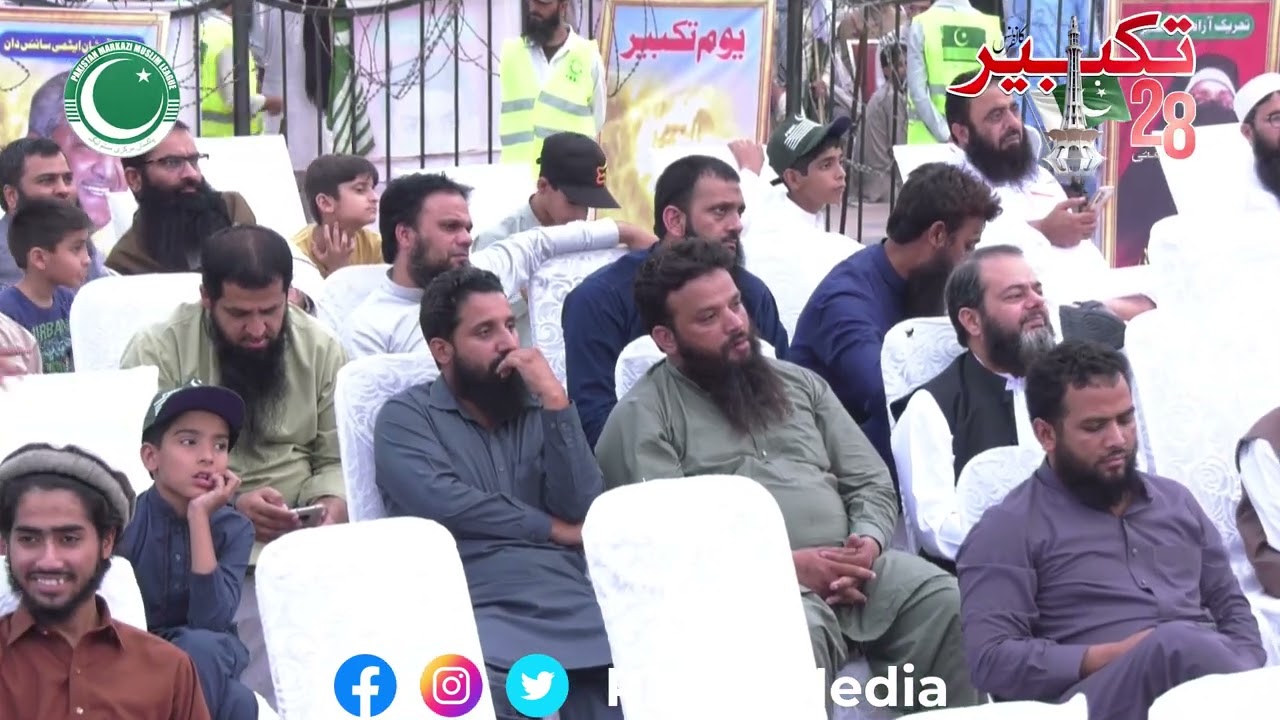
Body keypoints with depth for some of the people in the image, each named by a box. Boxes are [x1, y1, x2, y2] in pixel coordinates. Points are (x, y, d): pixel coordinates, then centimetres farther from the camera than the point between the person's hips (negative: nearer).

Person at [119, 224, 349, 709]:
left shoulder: (320, 347, 7)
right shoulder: (158, 351, -3)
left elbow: (336, 459, 10)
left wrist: (331, 504, -13)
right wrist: (227, 507, -22)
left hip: (303, 545, 4)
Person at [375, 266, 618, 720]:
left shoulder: (537, 409, 19)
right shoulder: (406, 416, 8)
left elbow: (582, 507, 4)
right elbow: (443, 503, -10)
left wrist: (555, 401, -3)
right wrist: (552, 528, 0)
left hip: (574, 603, 4)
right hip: (480, 612, -4)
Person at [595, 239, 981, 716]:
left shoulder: (799, 383, 22)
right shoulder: (643, 416, 3)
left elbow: (871, 481, 19)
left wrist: (869, 542, -5)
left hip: (851, 567, 6)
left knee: (952, 605, -22)